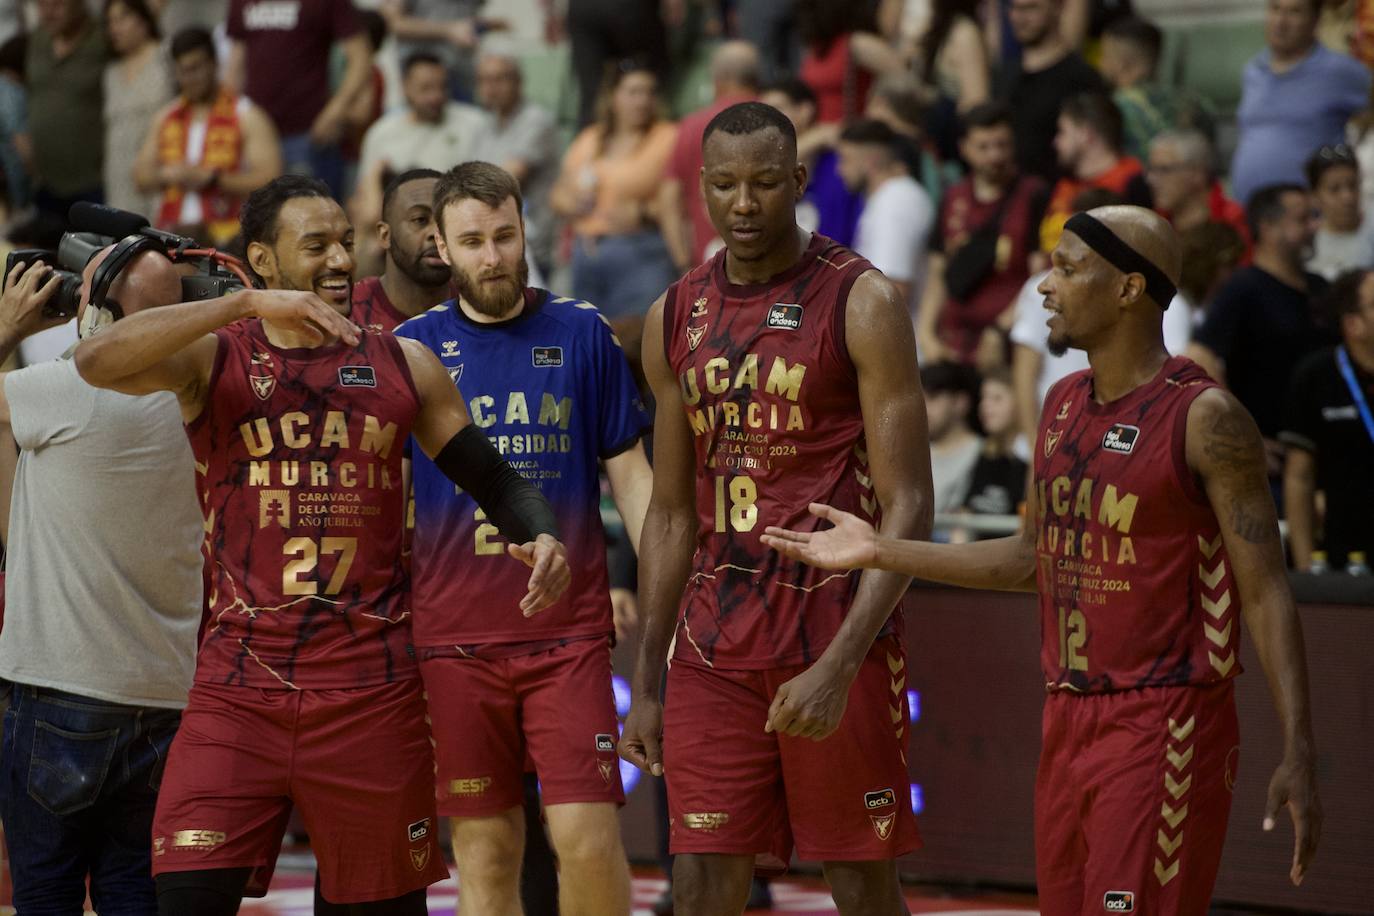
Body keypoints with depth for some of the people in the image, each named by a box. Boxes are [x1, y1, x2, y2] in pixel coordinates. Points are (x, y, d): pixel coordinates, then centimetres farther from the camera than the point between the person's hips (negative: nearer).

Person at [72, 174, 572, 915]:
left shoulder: (402, 366, 10)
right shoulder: (212, 360, 2)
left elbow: (492, 479, 15)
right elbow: (96, 362, -17)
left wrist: (539, 536, -9)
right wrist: (249, 305, -21)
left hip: (373, 687, 2)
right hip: (239, 685, -2)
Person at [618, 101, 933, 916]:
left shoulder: (862, 304, -8)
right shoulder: (675, 319, 9)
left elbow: (908, 506, -12)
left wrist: (838, 666, -21)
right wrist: (646, 684, 11)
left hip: (835, 635, -4)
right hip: (716, 643, 5)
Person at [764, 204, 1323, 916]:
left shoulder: (1203, 419, -12)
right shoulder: (1063, 405, 11)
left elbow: (1266, 593, -13)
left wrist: (1298, 755, -19)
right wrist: (879, 552, 19)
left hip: (1166, 727, -8)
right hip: (1067, 718, 8)